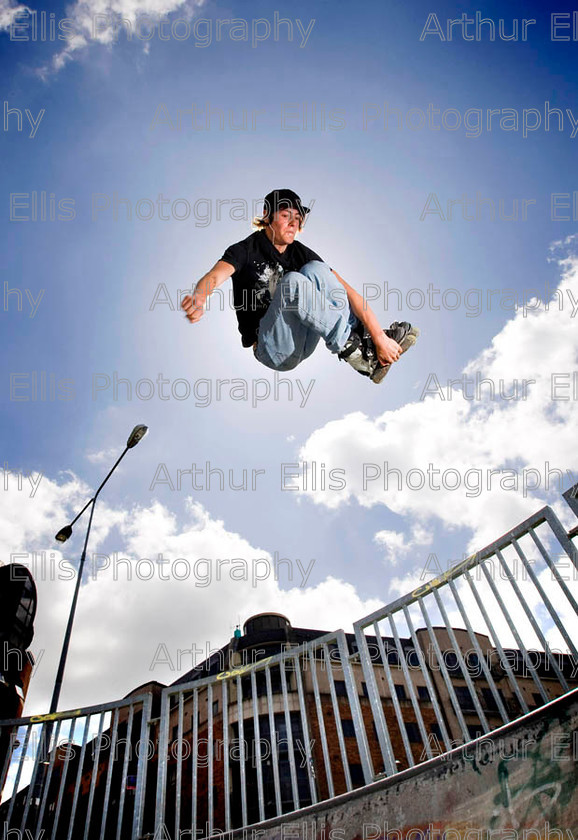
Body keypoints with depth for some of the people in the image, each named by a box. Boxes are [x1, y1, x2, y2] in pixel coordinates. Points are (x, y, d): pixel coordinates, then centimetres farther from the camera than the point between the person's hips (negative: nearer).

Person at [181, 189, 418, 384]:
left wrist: (379, 336, -19)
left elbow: (346, 290, -6)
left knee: (315, 270, -13)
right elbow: (215, 276, -24)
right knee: (293, 282, -28)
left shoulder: (301, 253, 5)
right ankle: (353, 349, -28)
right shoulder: (245, 250, -3)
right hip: (270, 350, -4)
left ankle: (365, 339, -19)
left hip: (303, 345, 4)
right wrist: (199, 298, -50)